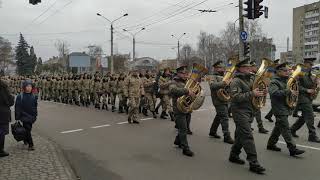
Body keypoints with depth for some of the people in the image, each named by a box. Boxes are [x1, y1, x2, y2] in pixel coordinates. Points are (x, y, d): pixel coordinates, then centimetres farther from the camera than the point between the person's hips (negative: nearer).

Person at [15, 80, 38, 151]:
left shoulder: (33, 96, 4)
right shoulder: (20, 96, -8)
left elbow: (35, 107, 12)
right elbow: (17, 108, -8)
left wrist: (35, 115, 11)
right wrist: (17, 118, -11)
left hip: (31, 117, 4)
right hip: (24, 116, -4)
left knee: (28, 129, 14)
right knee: (27, 130, -8)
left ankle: (26, 140, 36)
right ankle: (31, 145, -5)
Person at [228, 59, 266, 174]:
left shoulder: (250, 80, 15)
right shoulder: (236, 81, -12)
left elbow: (253, 93, 23)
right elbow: (236, 97, -23)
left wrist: (261, 93, 2)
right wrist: (252, 93, -24)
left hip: (249, 111, 9)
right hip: (240, 111, -9)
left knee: (241, 135, 16)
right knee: (248, 136, -11)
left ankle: (234, 155, 30)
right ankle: (253, 163, -10)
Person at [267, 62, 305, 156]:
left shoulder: (286, 80, 14)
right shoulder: (274, 82, -13)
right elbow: (274, 92, -31)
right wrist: (289, 91, -32)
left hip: (285, 108, 9)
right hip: (279, 109, -9)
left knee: (279, 127, 16)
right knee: (286, 129, -9)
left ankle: (271, 144, 28)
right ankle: (292, 149, -7)